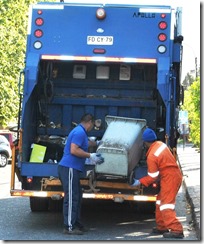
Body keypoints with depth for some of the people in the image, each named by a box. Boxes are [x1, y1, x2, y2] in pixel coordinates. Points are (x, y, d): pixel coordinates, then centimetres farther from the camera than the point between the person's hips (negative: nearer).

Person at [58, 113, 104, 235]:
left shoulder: (80, 132, 19)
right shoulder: (80, 132, -13)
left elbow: (85, 143, 43)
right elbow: (74, 150, -24)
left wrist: (96, 143, 59)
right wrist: (90, 156, -18)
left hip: (72, 169, 11)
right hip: (69, 169, -11)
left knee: (77, 196, 16)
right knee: (71, 198, -7)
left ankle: (76, 223, 23)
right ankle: (69, 227, -4)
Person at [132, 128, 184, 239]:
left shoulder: (151, 156, -19)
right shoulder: (161, 144, 5)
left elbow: (153, 177, -12)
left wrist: (139, 182, -1)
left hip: (170, 178, -10)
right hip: (176, 174, 10)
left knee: (166, 204, -9)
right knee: (160, 201, 17)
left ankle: (176, 230, -16)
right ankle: (161, 226, 22)